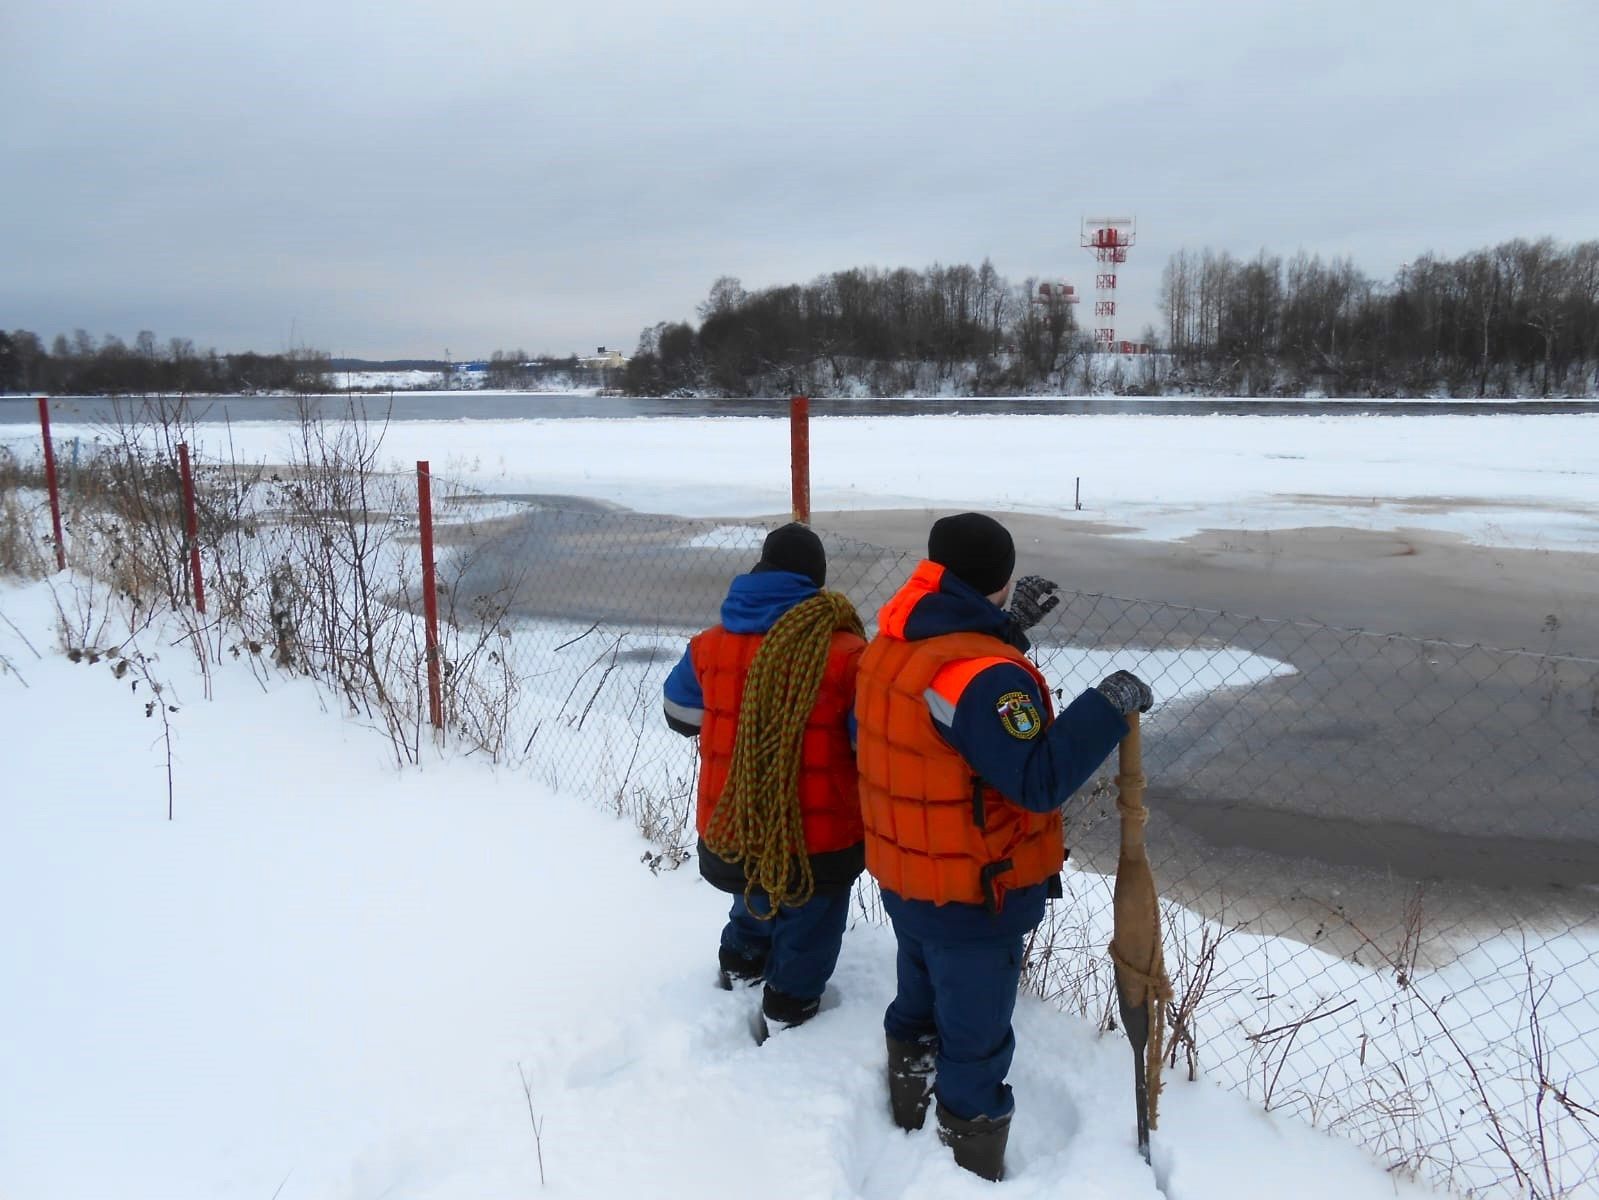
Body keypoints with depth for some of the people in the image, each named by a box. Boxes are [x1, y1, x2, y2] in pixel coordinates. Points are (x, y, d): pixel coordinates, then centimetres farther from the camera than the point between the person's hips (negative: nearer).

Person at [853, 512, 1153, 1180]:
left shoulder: (891, 644, -3)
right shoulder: (984, 675, -30)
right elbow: (1039, 780, -28)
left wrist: (1006, 626, 12)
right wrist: (1107, 708, -22)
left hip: (903, 878, 9)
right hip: (974, 896, -8)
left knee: (919, 1005, 29)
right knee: (975, 1041, 10)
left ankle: (910, 1121, 51)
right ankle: (972, 1171, 28)